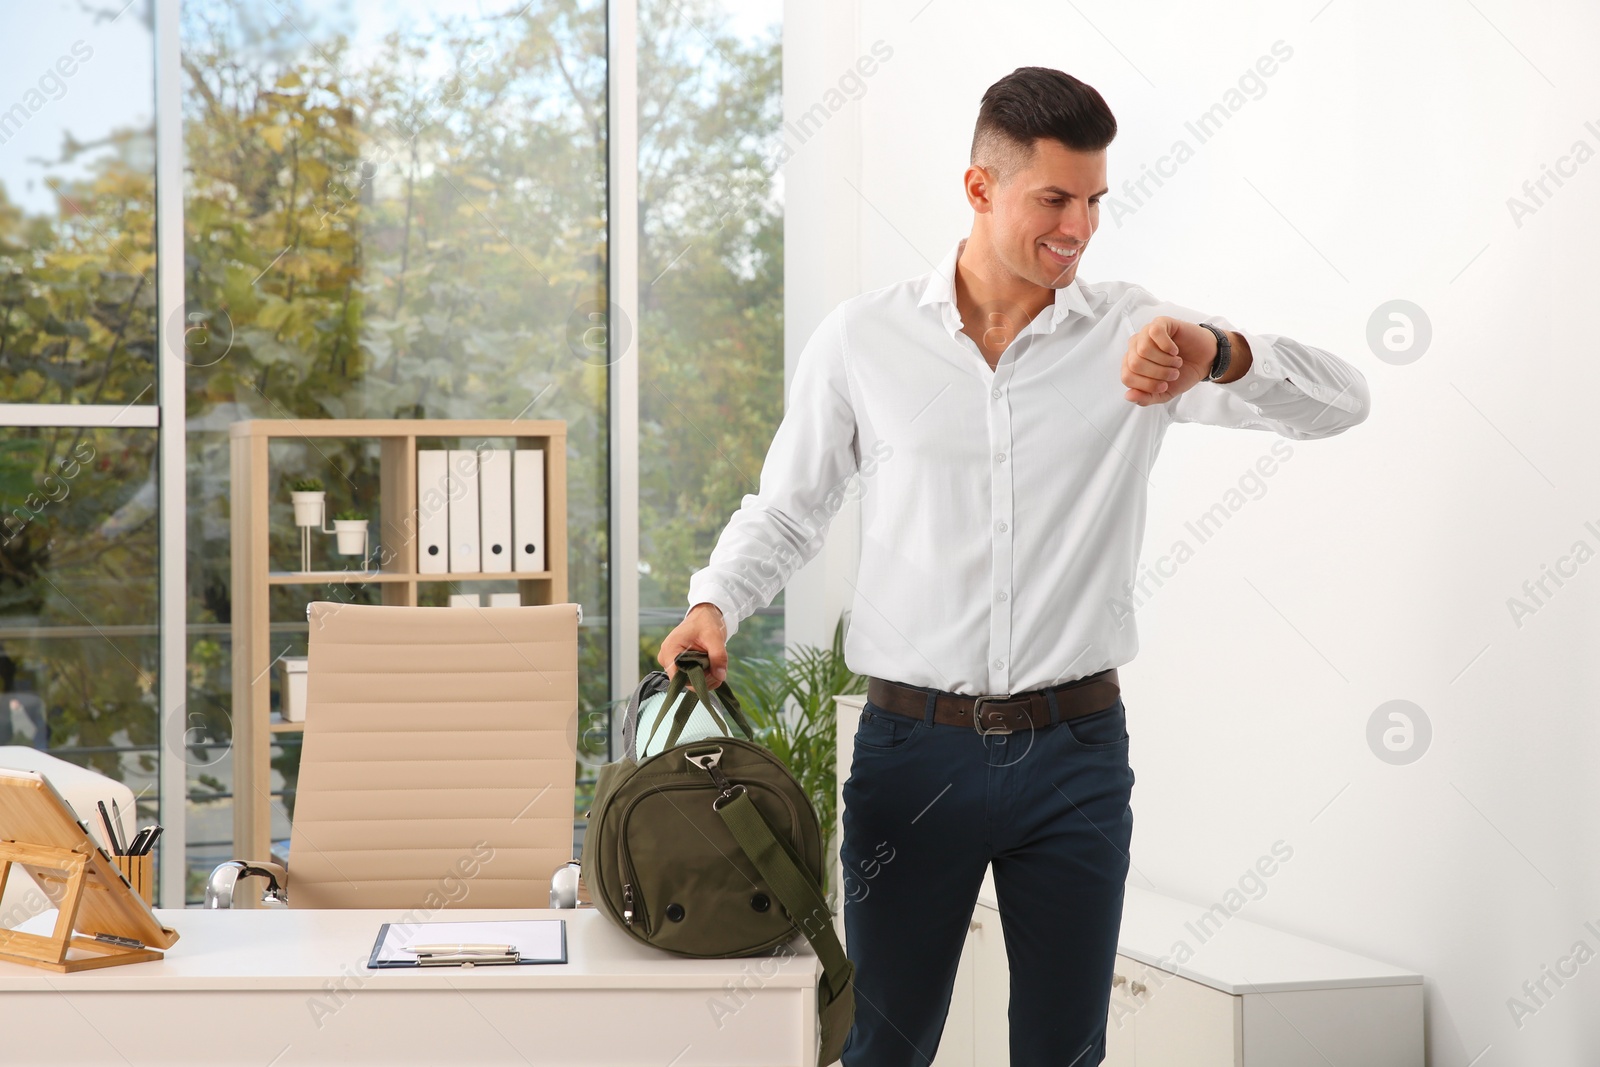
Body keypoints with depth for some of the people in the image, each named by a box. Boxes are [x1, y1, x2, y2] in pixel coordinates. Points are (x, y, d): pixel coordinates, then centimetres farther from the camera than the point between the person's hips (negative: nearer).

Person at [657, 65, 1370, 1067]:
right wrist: (716, 603, -8)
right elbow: (788, 507, 10)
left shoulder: (1136, 336, -1)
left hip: (1075, 751, 1)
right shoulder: (863, 338, -1)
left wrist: (1218, 354, -29)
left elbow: (1341, 399, -10)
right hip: (913, 747, -1)